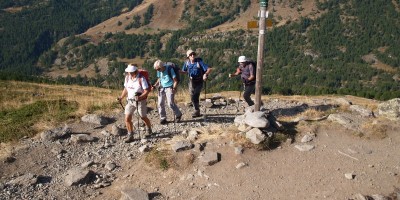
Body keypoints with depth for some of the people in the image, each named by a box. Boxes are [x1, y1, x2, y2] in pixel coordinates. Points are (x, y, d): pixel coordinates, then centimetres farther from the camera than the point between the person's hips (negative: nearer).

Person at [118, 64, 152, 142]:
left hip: (140, 101, -5)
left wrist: (140, 97, -32)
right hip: (130, 101, 5)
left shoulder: (141, 78, -18)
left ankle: (149, 130, 41)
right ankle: (130, 135, 10)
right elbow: (126, 89, 12)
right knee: (127, 118, -4)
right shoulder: (127, 78, -1)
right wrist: (121, 97, 1)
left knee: (143, 117, 13)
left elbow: (147, 91, -18)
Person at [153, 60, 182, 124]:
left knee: (170, 103, -12)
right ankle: (163, 118, 14)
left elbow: (175, 80, -10)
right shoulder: (159, 71, 3)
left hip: (169, 88, -6)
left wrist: (174, 88, -21)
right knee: (160, 103, -1)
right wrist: (155, 85, 0)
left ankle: (178, 115, 12)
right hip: (162, 88, 6)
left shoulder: (169, 69, -14)